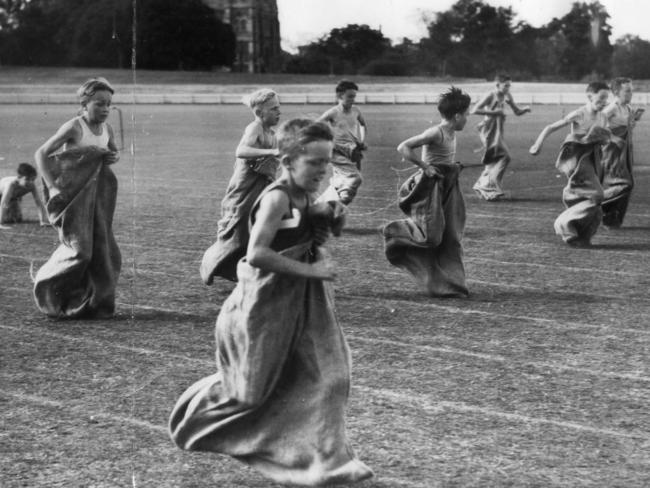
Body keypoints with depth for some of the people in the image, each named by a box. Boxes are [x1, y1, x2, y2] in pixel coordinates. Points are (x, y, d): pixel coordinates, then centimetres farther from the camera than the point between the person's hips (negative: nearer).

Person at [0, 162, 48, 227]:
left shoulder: (32, 186, -32)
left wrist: (44, 221, -39)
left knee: (17, 220, 3)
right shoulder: (11, 184, -46)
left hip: (13, 198, 5)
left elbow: (39, 203, -31)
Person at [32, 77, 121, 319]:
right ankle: (44, 286, 14)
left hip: (97, 195, 7)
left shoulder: (107, 128, 3)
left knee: (105, 252, 4)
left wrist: (114, 157, -1)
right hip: (74, 196, -6)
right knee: (79, 251, -9)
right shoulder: (74, 128, -17)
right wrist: (52, 185, -21)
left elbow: (113, 151, 24)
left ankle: (96, 303, 17)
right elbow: (42, 153, -16)